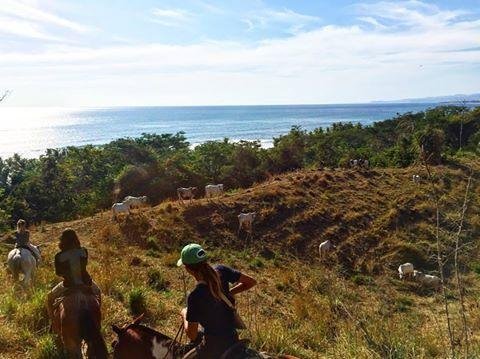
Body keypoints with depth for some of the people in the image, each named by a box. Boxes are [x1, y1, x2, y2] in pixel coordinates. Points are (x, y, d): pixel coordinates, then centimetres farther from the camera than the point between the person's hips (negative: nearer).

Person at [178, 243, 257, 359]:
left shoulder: (195, 297, -28)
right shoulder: (221, 271, -14)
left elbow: (192, 335, -17)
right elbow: (251, 282, -4)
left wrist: (185, 315, 2)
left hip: (215, 347, -6)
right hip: (233, 337, 6)